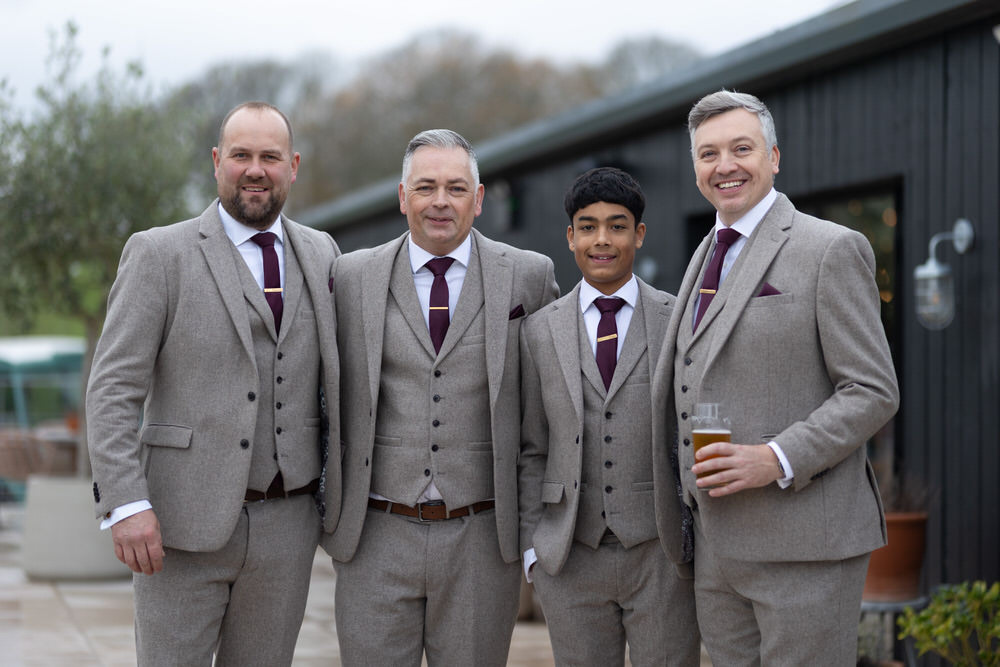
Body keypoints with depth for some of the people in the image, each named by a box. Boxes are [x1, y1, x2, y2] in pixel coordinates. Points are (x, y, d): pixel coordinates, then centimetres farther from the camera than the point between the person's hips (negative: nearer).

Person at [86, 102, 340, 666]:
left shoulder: (320, 254, 10)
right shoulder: (159, 254, -3)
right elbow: (114, 389, -8)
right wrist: (126, 504, -18)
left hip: (285, 528, 4)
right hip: (181, 524, -4)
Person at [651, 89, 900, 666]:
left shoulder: (832, 249, -6)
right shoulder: (707, 256, 18)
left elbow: (873, 392, -11)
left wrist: (778, 460, -21)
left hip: (805, 544, -7)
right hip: (718, 546, 7)